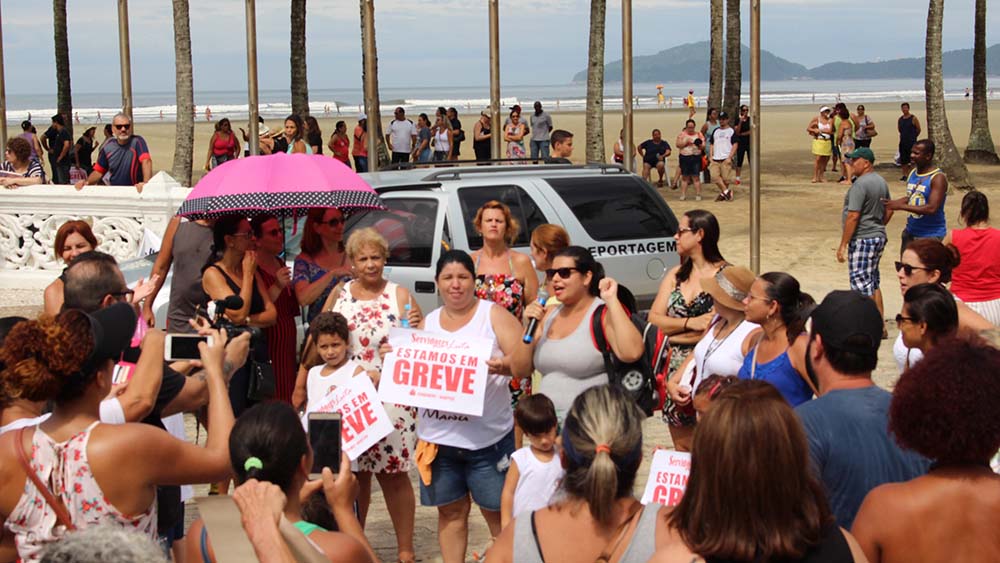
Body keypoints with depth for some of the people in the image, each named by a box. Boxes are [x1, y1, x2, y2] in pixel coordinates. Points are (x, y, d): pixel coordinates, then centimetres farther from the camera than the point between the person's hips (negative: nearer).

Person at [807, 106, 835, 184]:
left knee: (824, 160, 4)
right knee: (818, 159, -10)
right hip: (818, 141, -3)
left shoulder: (830, 120, 5)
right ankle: (814, 177, -7)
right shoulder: (816, 119, 1)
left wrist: (820, 130, -10)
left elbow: (830, 131, -6)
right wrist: (814, 130, -13)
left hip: (827, 142, 3)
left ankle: (820, 177, 10)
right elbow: (808, 129, 4)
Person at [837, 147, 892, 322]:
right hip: (879, 237, 10)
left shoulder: (860, 184, -18)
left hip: (862, 239, -10)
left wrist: (843, 245, -18)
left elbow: (853, 217, -21)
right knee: (874, 281, 16)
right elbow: (889, 211, 19)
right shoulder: (881, 182, 11)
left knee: (861, 282, -6)